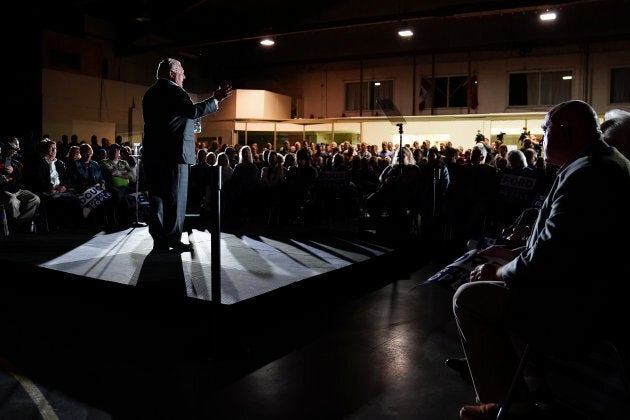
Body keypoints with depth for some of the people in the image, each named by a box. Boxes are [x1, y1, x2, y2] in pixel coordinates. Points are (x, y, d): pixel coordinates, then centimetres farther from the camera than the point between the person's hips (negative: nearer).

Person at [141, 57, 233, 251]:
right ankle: (173, 239, 0)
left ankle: (159, 239, 14)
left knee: (157, 196, 10)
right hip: (173, 153, -8)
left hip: (152, 153, 8)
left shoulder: (150, 93, 19)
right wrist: (216, 99, -16)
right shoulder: (173, 90, -8)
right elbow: (193, 111, -22)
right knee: (175, 197, -2)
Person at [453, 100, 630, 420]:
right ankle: (519, 394, 25)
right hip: (599, 298, 11)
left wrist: (497, 272, -8)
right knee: (500, 289, 22)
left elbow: (544, 263, -26)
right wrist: (515, 253, 12)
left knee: (469, 297, -5)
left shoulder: (585, 174, -24)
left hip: (576, 313, -11)